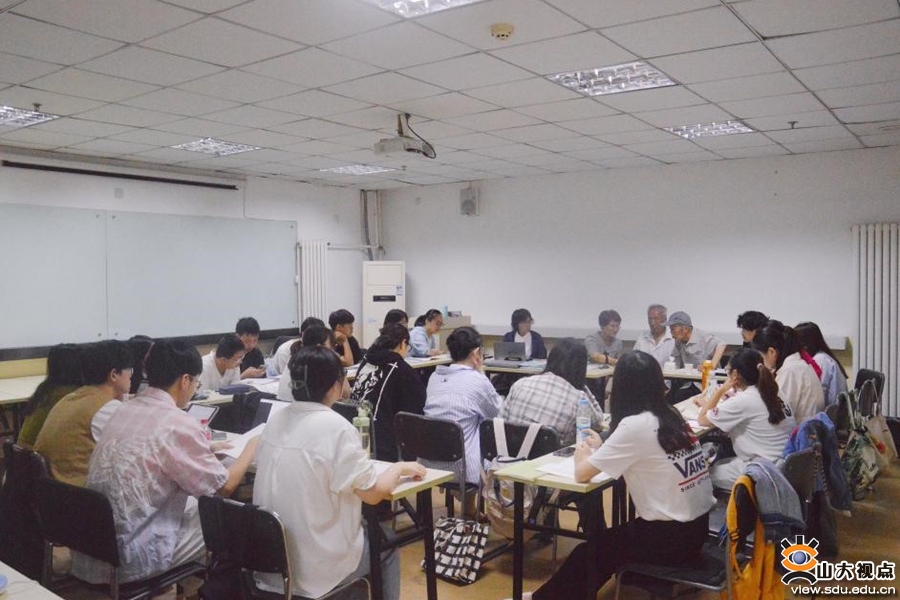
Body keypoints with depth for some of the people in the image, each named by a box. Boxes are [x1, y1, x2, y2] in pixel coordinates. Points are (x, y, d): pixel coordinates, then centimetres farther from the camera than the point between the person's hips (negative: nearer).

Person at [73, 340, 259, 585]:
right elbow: (225, 486, -7)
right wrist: (253, 445, 8)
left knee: (196, 504, 22)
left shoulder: (126, 410, 5)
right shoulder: (178, 423, -18)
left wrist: (203, 449, 30)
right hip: (130, 557, -8)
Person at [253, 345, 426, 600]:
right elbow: (374, 493, -16)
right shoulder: (336, 427, -21)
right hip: (314, 567, -6)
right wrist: (399, 468, 1)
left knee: (365, 528, 29)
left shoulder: (275, 421, 0)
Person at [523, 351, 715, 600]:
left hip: (671, 537, -7)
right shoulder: (671, 417, 3)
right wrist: (599, 450, 16)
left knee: (590, 551, 14)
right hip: (696, 528, 7)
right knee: (606, 541, 24)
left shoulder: (634, 426, -20)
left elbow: (582, 473, -14)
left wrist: (584, 455, 6)